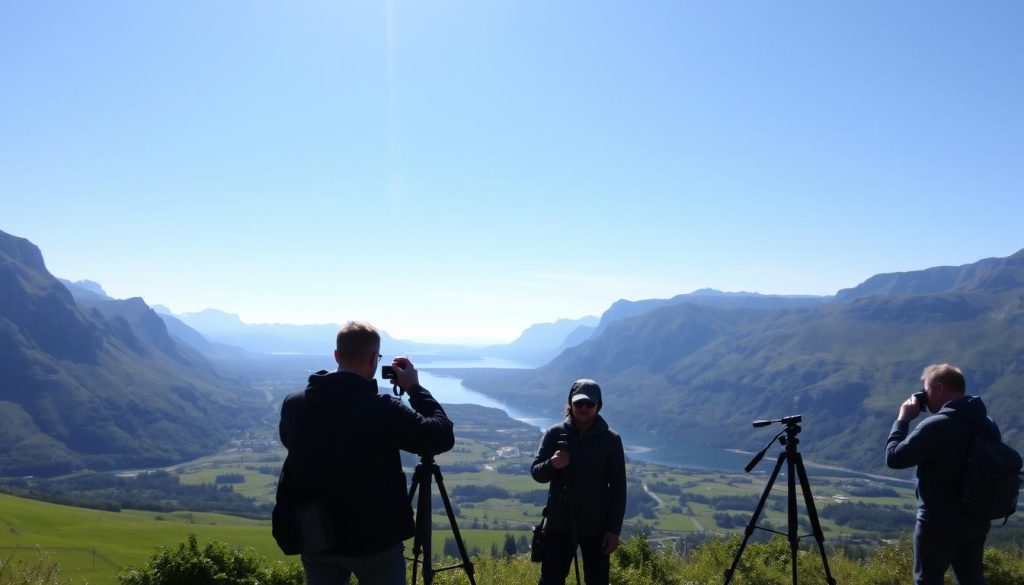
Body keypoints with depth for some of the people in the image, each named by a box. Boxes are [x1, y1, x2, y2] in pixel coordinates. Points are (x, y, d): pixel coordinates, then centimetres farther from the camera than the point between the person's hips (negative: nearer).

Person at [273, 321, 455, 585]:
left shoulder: (293, 405, -7)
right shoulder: (383, 410, -23)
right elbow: (442, 437, -15)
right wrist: (414, 388, -4)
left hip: (314, 538, 4)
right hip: (375, 539, -4)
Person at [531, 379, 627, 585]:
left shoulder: (611, 440, -4)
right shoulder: (555, 434, -2)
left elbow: (618, 488, -2)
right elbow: (536, 472, -1)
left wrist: (614, 529, -6)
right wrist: (552, 465, -24)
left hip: (596, 527, 0)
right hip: (559, 523, 1)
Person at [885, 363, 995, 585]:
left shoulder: (935, 426, -22)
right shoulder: (988, 424, 4)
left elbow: (894, 458, -14)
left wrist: (903, 419, -7)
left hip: (940, 522, -7)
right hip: (976, 518, 7)